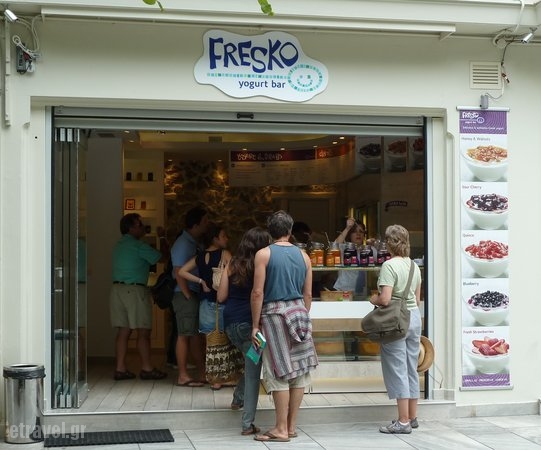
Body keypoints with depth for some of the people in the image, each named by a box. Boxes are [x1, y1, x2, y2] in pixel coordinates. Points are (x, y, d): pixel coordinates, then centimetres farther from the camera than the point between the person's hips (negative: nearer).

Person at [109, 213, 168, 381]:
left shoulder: (119, 245, 16)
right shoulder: (138, 245, -10)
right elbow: (162, 256, -6)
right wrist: (162, 237, 8)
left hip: (117, 289, 8)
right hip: (134, 290, -8)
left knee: (123, 331, 8)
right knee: (143, 331, -1)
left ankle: (120, 369, 7)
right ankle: (147, 369, 2)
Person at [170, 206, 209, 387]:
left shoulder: (194, 243, 15)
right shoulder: (183, 244, -14)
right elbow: (179, 272, -19)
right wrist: (188, 296, -17)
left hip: (195, 294, 9)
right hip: (185, 295, -9)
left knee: (197, 334, 12)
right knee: (185, 335, -4)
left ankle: (202, 373, 18)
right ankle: (183, 376, 1)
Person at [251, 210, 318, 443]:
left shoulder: (264, 254, -4)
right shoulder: (303, 256, 9)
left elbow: (258, 292, -9)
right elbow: (307, 295, 11)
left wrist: (255, 325, -4)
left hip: (274, 313, -5)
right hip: (298, 311, 5)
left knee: (279, 373, -1)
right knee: (299, 370, 9)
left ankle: (281, 430, 4)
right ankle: (292, 426, 18)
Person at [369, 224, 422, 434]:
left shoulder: (389, 265, -14)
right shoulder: (414, 266, 10)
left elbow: (385, 299, -20)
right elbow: (417, 300, 14)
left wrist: (374, 299, -1)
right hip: (414, 316, 8)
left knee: (397, 370, -2)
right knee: (411, 368, 14)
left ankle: (403, 421, 0)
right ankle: (412, 417, 23)